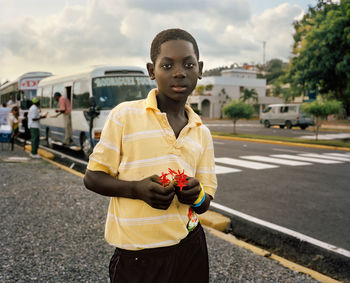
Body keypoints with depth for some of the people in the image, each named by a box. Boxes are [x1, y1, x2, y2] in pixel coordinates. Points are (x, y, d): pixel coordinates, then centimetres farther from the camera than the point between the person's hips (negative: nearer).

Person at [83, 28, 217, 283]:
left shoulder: (201, 132, 5)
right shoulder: (125, 115, -8)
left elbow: (205, 204, 9)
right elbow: (92, 178, -5)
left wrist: (197, 195, -14)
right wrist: (137, 189, -21)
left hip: (189, 247, 4)